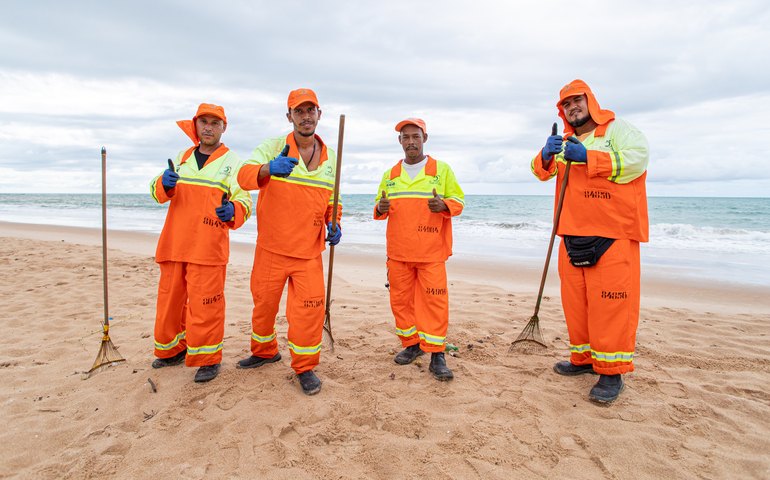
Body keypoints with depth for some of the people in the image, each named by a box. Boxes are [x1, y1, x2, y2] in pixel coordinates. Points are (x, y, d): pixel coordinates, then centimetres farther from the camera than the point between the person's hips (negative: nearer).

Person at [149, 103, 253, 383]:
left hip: (208, 247, -5)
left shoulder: (232, 161, 2)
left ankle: (208, 359, 9)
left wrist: (233, 210, -31)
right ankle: (173, 350, 34)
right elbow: (157, 192, 12)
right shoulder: (183, 157, 16)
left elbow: (244, 200, -7)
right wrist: (164, 184, -12)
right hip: (173, 244, 6)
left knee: (204, 304, -5)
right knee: (170, 299, 16)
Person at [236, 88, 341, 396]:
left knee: (310, 308, -4)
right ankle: (264, 351, 40)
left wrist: (334, 224, -3)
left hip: (309, 251, 1)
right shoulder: (273, 148, -5)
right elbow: (244, 175, -22)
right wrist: (269, 168, -44)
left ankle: (305, 367, 16)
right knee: (264, 302, 14)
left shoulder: (331, 159, 7)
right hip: (271, 247, -1)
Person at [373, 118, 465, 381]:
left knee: (434, 301, -6)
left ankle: (436, 355, 2)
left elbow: (458, 200, 4)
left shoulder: (442, 170, 5)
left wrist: (444, 205, -18)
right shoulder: (389, 175, 13)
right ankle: (411, 344, 24)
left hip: (431, 252, -3)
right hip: (398, 251, 4)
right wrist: (380, 208, -6)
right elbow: (379, 207, 18)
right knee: (401, 300, 8)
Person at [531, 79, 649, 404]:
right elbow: (542, 172, 14)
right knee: (575, 300, 9)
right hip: (573, 235, 6)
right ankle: (584, 358, 23)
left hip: (612, 235, -6)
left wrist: (588, 157, -20)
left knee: (610, 301, -7)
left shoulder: (617, 129, 3)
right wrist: (546, 156, -8)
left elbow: (638, 158, -13)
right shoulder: (565, 142, 22)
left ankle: (612, 371, 2)